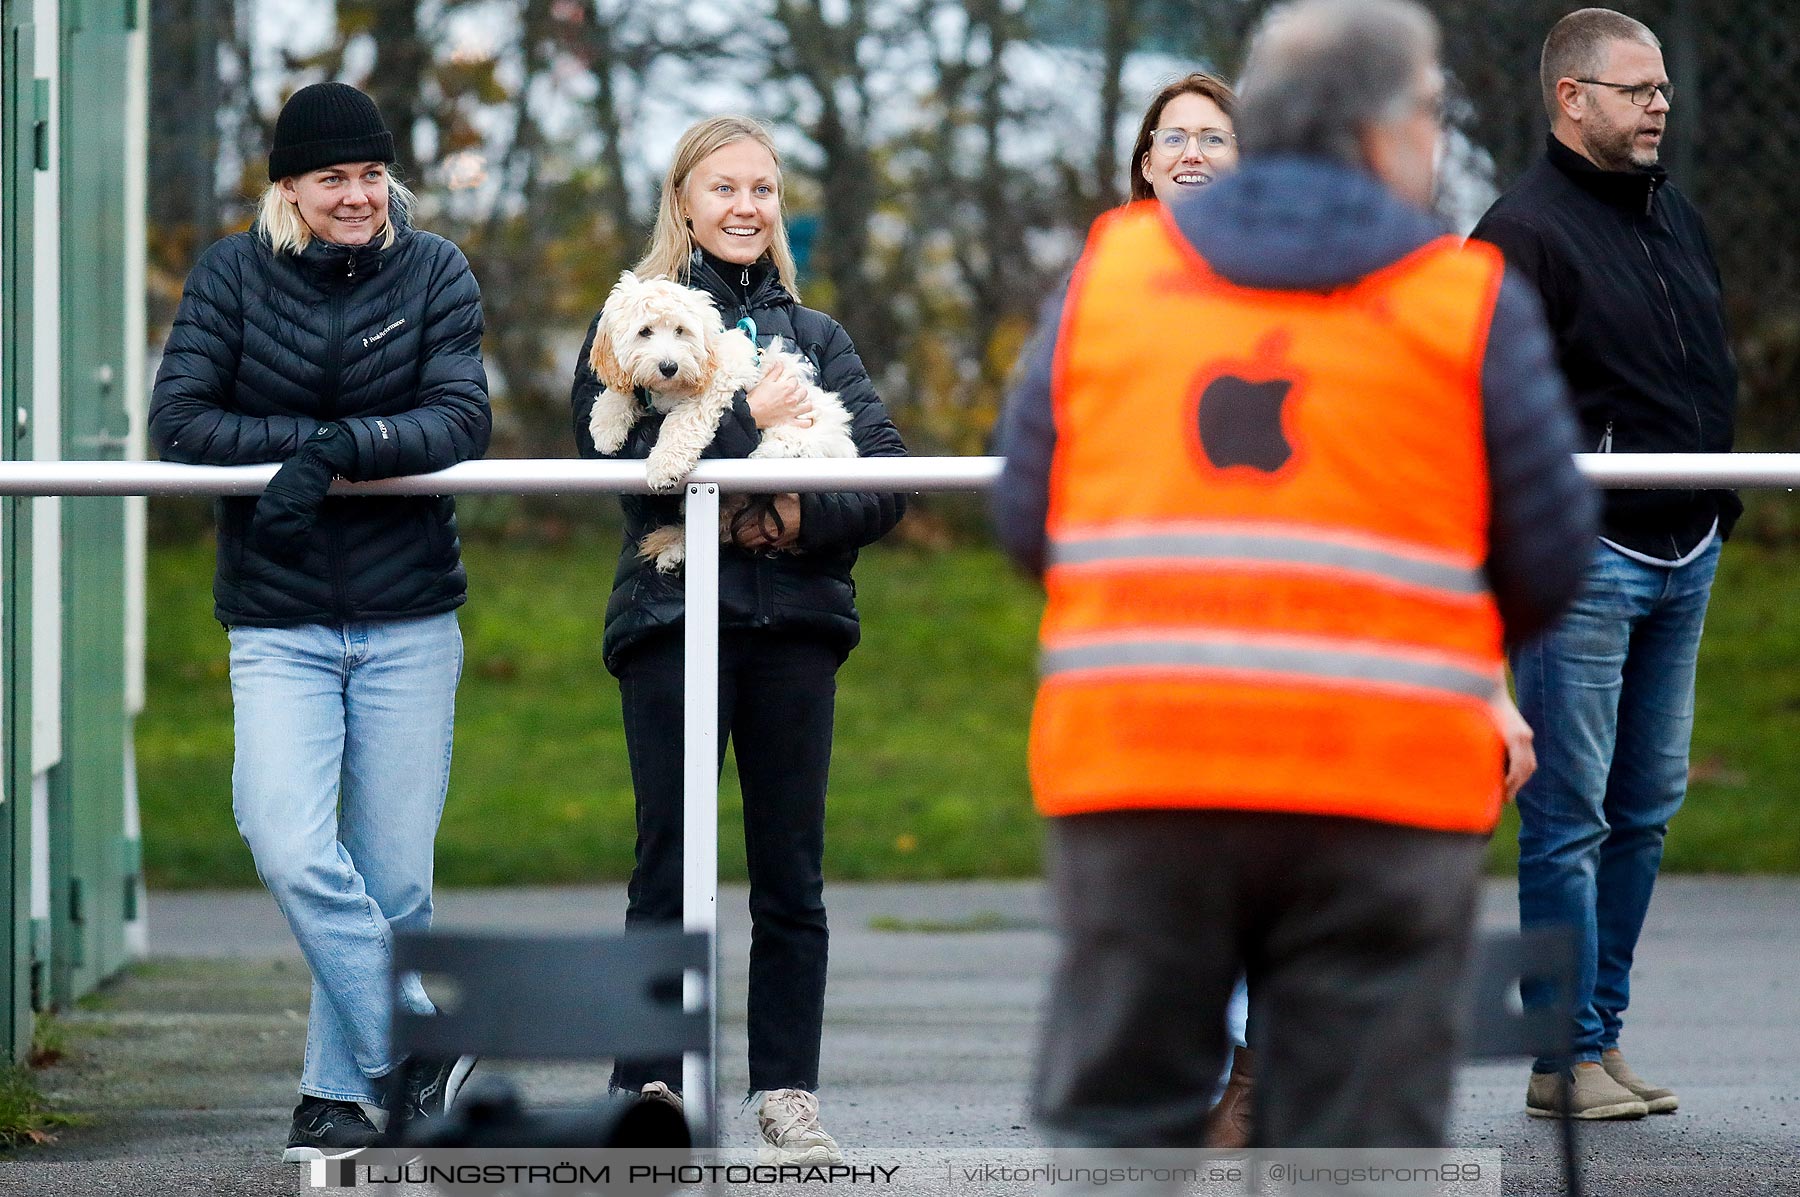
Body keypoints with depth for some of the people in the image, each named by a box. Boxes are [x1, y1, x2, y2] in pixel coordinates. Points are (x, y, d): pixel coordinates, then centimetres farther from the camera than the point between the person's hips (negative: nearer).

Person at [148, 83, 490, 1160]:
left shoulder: (435, 274, 2)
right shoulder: (232, 276, 1)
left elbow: (461, 422, -10)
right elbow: (180, 419, -6)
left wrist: (341, 448, -24)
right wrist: (308, 441, -17)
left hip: (409, 623, 1)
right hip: (278, 624, 0)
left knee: (394, 875, 1)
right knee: (293, 852, -19)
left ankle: (339, 1090, 15)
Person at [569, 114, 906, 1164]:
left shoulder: (817, 337, 17)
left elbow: (889, 477, 6)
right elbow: (616, 454, -8)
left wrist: (811, 518, -12)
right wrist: (748, 427, -13)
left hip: (795, 615, 3)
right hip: (673, 613, -3)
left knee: (792, 872, 2)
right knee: (670, 867, -4)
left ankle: (787, 1095, 7)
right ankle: (650, 1090, -1)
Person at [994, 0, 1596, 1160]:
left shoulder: (1110, 269, 10)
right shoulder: (1471, 300, 3)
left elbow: (1023, 511, 9)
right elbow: (1552, 553, 2)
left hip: (1133, 766, 2)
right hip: (1389, 786, -2)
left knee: (1115, 1119, 11)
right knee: (1359, 1143, 4)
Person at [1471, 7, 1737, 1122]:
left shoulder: (1679, 219, 15)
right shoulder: (1525, 231, -9)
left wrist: (1719, 506, 21)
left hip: (1683, 559, 8)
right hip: (1580, 566, -8)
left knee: (1646, 808, 10)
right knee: (1571, 816, -5)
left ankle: (1601, 1030, 16)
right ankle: (1568, 1060, -3)